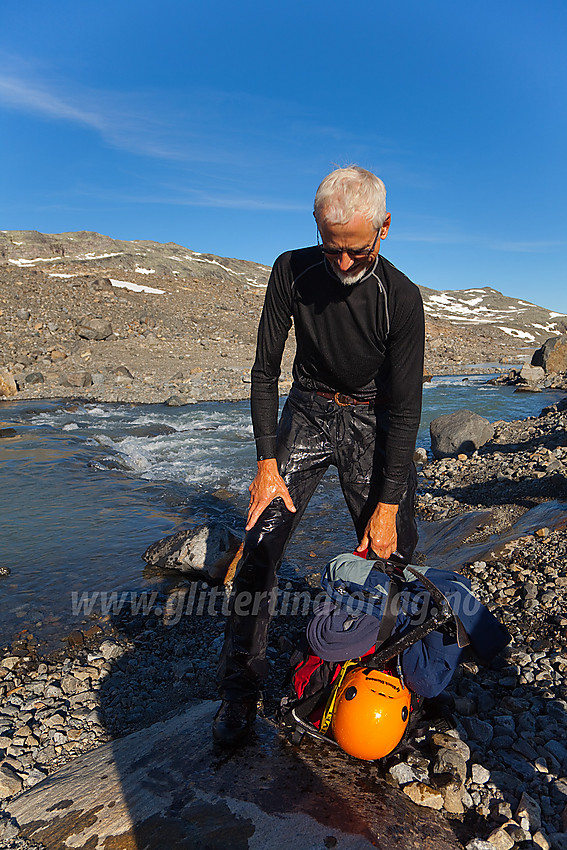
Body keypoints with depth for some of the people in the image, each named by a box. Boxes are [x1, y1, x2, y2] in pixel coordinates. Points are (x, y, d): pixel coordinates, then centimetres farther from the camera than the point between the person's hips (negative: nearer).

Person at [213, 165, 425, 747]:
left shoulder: (401, 298, -18)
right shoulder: (293, 272, -13)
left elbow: (404, 408, -16)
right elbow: (265, 370, -7)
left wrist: (388, 505, -16)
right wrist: (267, 462, -13)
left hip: (372, 422, -1)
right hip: (307, 414, 1)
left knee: (390, 554, -2)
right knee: (260, 542, -11)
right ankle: (240, 690, 2)